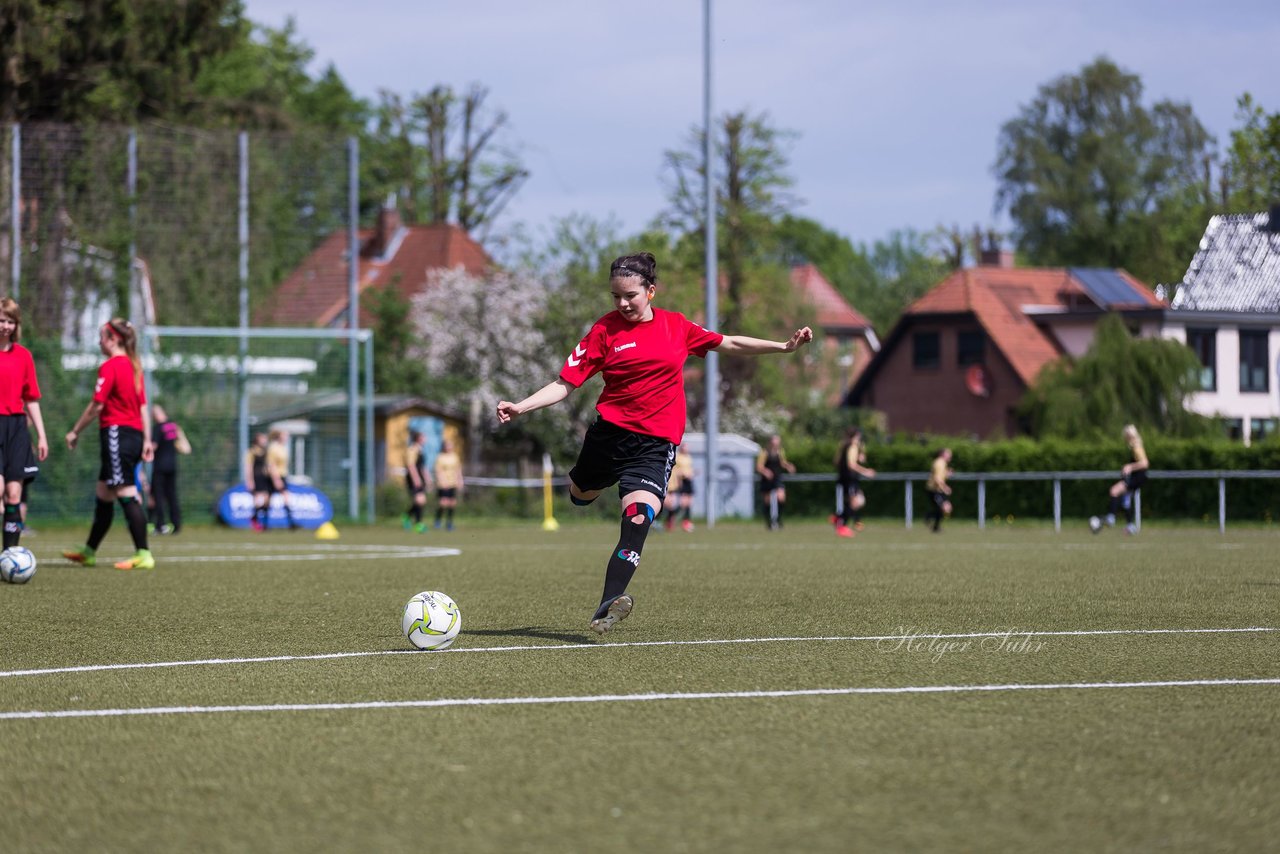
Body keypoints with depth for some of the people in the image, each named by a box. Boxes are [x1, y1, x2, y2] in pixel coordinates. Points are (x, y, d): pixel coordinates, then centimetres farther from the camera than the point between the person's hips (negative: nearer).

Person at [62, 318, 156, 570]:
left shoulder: (110, 367, -11)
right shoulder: (134, 366, 14)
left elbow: (96, 406, -12)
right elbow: (143, 407, 14)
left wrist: (75, 432, -2)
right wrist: (147, 440, 14)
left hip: (117, 433, -9)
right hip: (135, 434, 9)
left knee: (127, 495, -9)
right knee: (103, 495, 16)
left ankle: (143, 555, -12)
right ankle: (89, 552, 24)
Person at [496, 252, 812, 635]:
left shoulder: (677, 326, 4)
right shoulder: (605, 330, -3)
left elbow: (729, 344, 17)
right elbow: (565, 383, -5)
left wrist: (785, 346, 14)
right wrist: (521, 407, -18)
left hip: (656, 443, -1)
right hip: (611, 429, 1)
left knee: (638, 520, -20)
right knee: (580, 495, 20)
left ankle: (606, 609, -28)